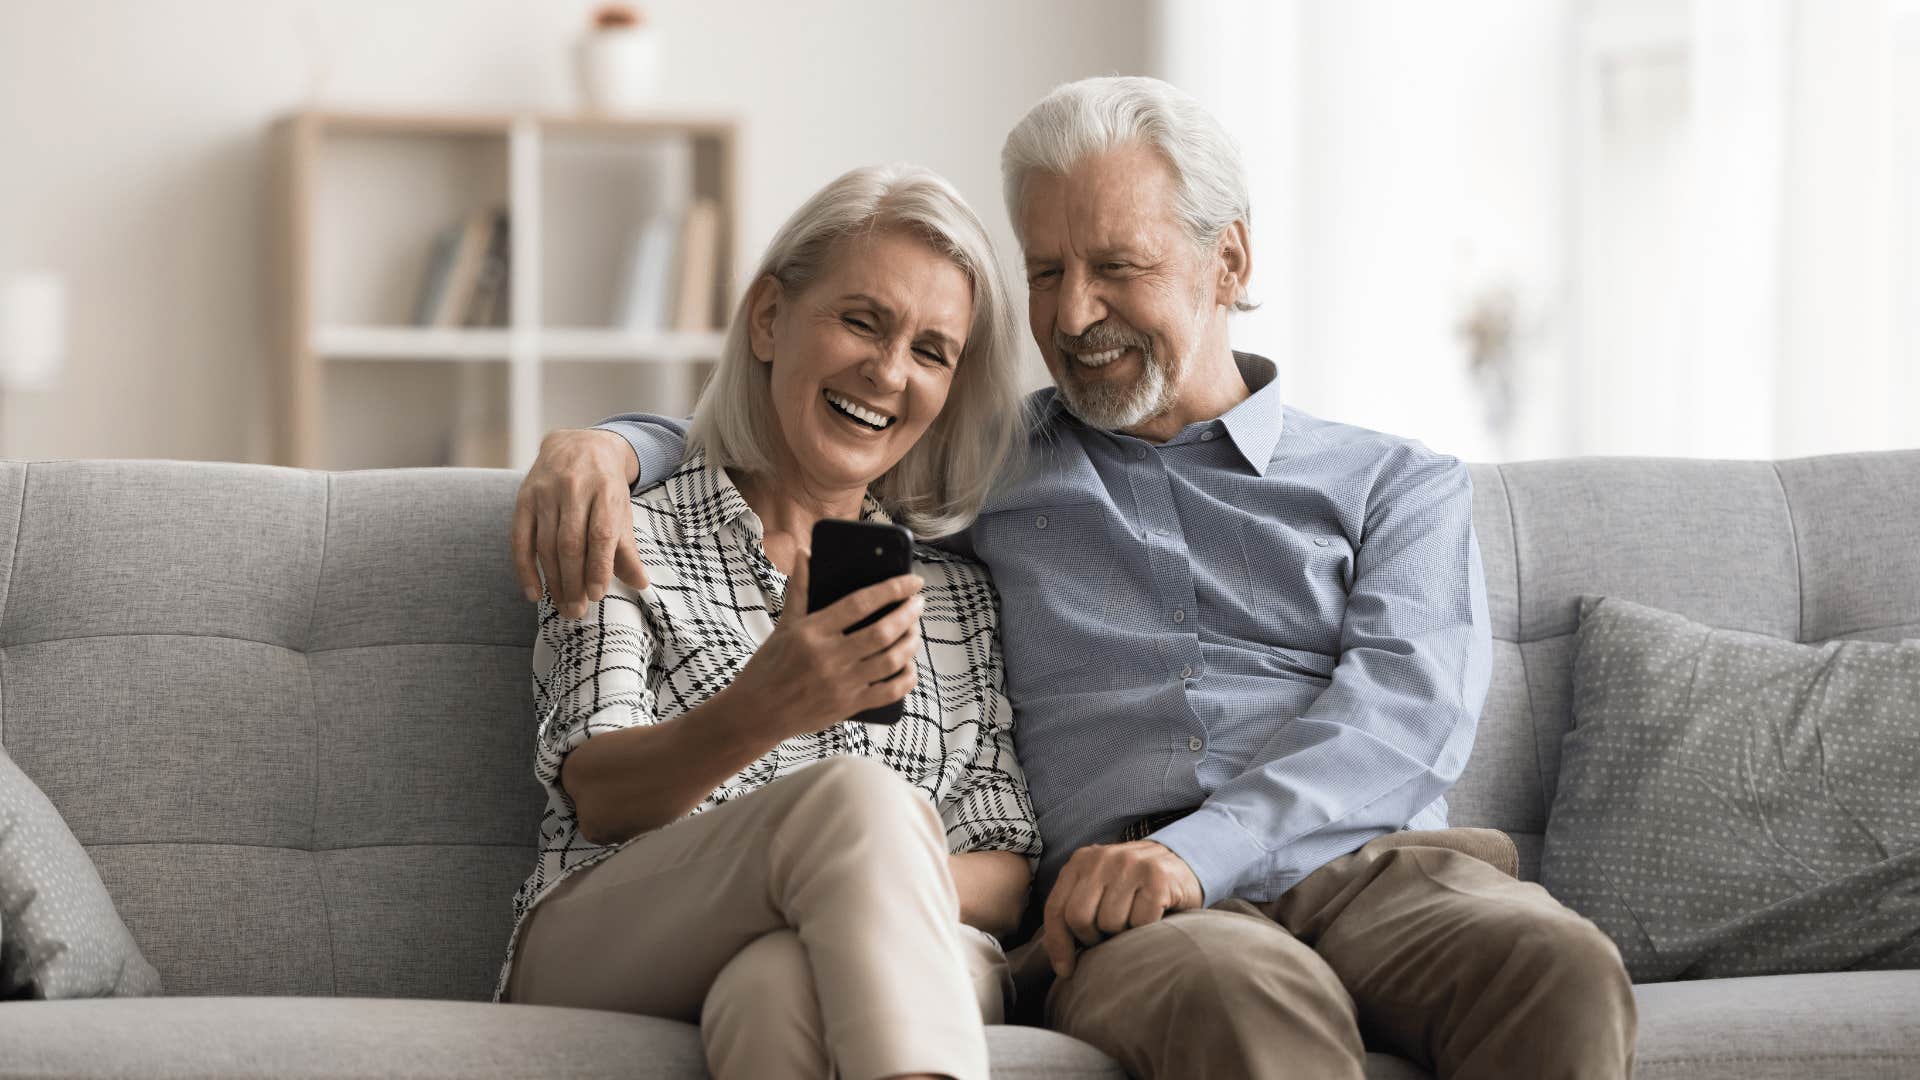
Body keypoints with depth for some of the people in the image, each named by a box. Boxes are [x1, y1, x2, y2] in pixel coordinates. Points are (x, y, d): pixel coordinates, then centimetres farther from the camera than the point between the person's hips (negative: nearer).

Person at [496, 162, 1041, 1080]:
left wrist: (897, 882, -13)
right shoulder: (631, 538, 12)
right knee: (853, 791, -34)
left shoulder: (960, 593, 21)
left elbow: (1005, 875, 12)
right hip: (608, 953, -2)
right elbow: (598, 794, -4)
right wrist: (758, 714, -26)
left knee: (777, 988, -37)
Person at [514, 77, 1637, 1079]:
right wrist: (606, 445, 11)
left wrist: (1198, 847, -16)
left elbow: (1411, 707, 3)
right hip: (1138, 917, 0)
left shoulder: (1399, 485, 21)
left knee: (1561, 970, -36)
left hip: (1374, 866, 1)